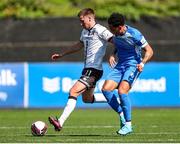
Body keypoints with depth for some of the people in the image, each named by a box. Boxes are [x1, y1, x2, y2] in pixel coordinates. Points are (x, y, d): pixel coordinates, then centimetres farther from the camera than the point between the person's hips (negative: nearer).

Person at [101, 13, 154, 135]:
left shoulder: (134, 34, -18)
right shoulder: (116, 34, 1)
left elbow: (149, 51, -11)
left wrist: (142, 63, -28)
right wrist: (113, 55, 4)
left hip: (133, 65, -7)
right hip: (120, 65, 7)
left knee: (122, 91, -24)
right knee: (106, 89, -10)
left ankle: (128, 125, -14)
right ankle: (122, 115, 4)